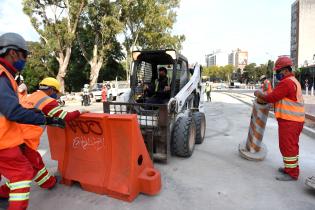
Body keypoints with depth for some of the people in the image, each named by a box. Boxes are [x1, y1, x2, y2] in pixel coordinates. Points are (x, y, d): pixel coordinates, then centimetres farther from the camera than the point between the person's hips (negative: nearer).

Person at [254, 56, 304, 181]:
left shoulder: (286, 82, -18)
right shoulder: (293, 81, 17)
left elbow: (271, 98, -18)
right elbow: (279, 97, 16)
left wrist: (259, 95, -2)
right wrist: (264, 96, 7)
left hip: (289, 121, -10)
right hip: (294, 120, 10)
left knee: (287, 147, -2)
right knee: (291, 146, 19)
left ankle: (292, 173, 8)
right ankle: (291, 168, 32)